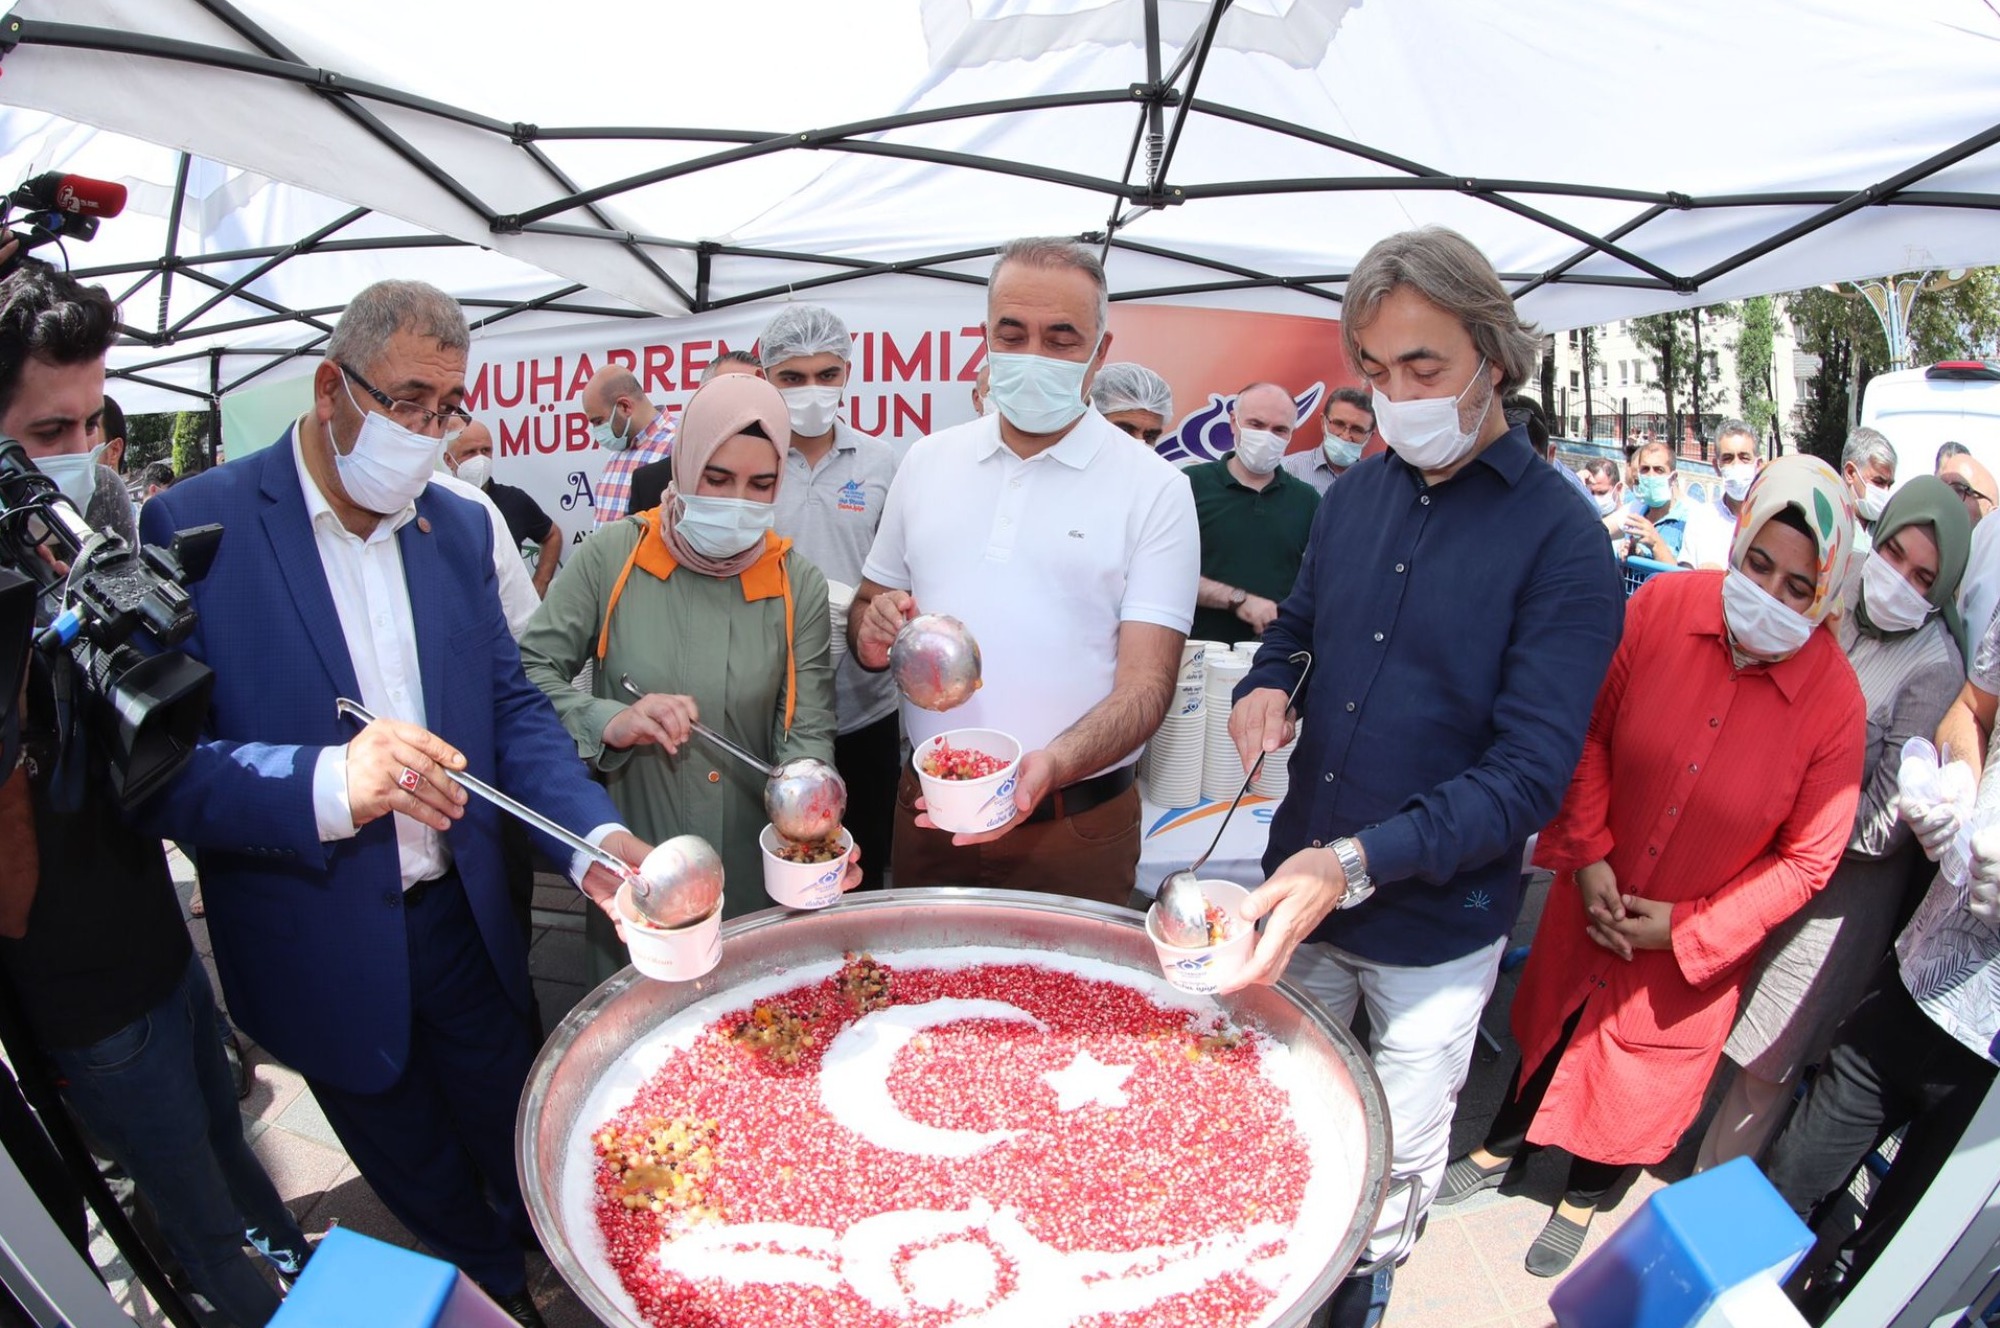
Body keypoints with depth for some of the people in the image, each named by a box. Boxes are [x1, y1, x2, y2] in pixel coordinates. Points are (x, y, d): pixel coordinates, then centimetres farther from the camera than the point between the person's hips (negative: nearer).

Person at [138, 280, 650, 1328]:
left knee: (519, 1146, 24)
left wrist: (594, 835, -16)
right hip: (327, 955, -3)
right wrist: (327, 784, -38)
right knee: (424, 1182, 20)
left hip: (466, 920, 4)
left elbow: (512, 706, 1)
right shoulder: (196, 526, -15)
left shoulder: (459, 528, 0)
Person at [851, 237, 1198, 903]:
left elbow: (1146, 681, -12)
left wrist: (1051, 766, -31)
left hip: (1073, 827, -3)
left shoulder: (1154, 487, -7)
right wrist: (873, 632, -10)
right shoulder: (927, 461, 5)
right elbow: (866, 606, 14)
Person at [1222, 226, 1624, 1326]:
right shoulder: (1355, 495, 0)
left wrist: (1359, 862, -32)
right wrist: (1265, 685, -8)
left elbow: (1530, 773, -21)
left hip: (1437, 926, -4)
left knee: (1399, 1157, 18)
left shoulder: (1561, 537, -16)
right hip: (1300, 891, 4)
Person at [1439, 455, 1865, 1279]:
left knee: (1641, 1063, 20)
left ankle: (1583, 1194, 49)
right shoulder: (1661, 607, -18)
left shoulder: (1835, 702, -20)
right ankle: (1503, 1148, 51)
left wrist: (1686, 928, -15)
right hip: (1594, 897, 1)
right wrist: (1587, 855, -12)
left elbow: (1807, 859, -12)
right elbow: (1592, 732, -7)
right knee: (1553, 1024, 23)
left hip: (1695, 943, -1)